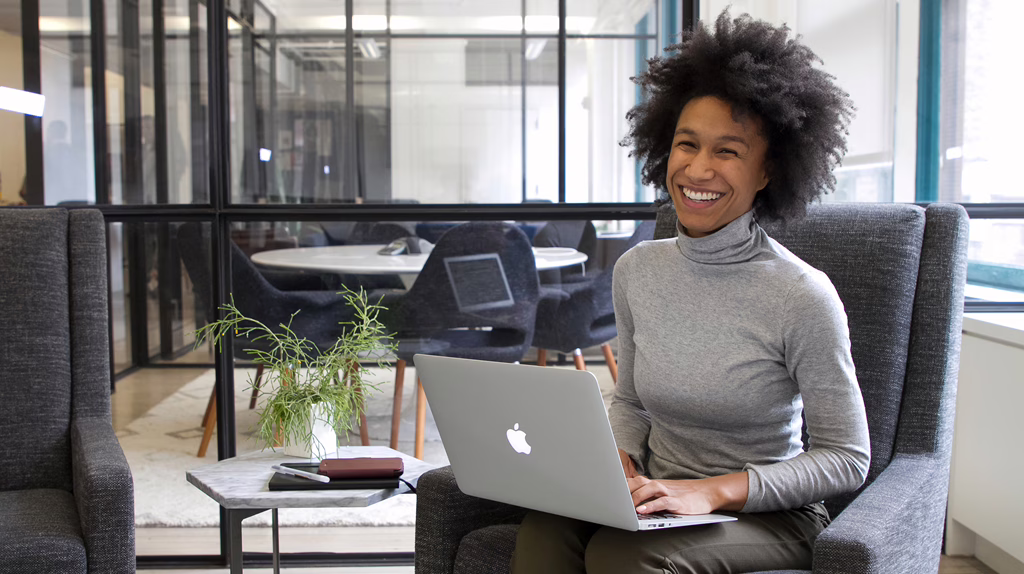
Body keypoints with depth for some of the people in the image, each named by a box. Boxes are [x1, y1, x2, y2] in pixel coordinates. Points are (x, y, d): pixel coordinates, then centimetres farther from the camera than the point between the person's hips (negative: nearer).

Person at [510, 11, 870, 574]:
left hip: (765, 513, -4)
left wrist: (714, 490, -20)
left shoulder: (803, 296, -14)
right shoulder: (636, 270, 3)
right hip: (660, 501, 4)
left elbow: (847, 458, -10)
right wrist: (618, 459, -6)